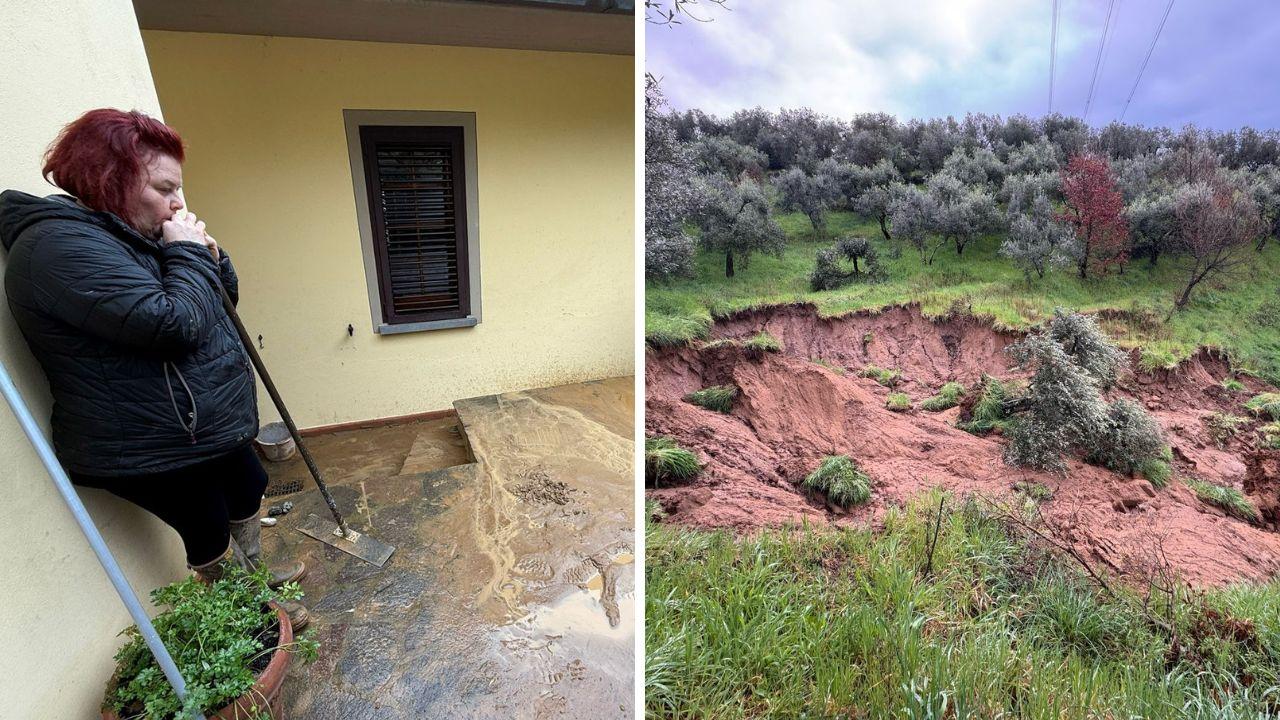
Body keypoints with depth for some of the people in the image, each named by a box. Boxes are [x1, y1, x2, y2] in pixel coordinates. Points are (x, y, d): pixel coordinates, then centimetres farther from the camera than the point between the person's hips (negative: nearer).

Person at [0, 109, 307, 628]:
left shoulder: (121, 233, 9)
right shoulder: (62, 245, -23)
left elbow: (223, 296, 15)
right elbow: (172, 325, -33)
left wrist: (208, 254, -5)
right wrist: (189, 253, -19)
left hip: (206, 425, 10)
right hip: (152, 449, -10)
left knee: (249, 489, 25)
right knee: (209, 532, 10)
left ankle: (255, 576, 49)